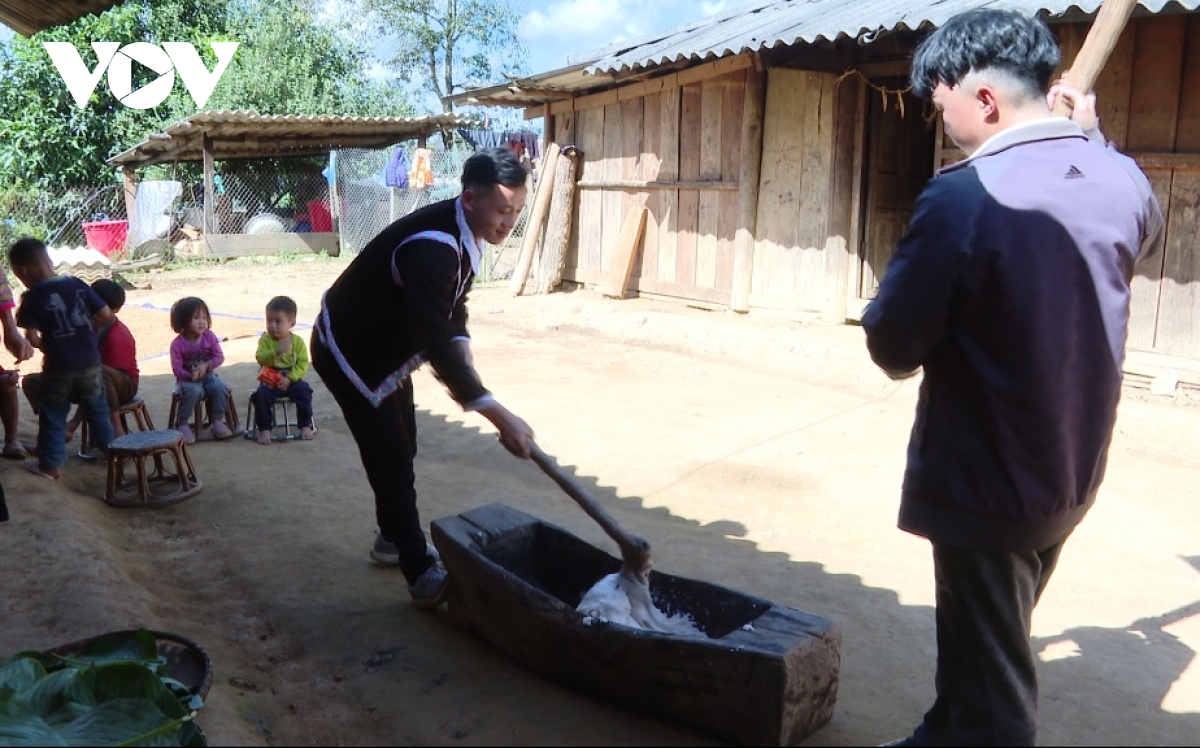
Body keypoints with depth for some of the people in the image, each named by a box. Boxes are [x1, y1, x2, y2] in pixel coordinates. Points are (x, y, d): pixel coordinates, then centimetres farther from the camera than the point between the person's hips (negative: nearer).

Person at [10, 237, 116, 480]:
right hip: (89, 364, 3)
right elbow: (106, 315, 1)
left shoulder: (32, 298, -11)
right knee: (98, 409, 21)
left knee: (52, 417, 12)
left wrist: (46, 345, 4)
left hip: (58, 369, -3)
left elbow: (31, 338, -16)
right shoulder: (77, 285, 0)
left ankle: (51, 464, 19)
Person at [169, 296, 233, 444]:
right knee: (194, 391, -34)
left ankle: (218, 421, -8)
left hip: (208, 375, 3)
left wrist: (206, 365, -22)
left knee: (220, 387, -26)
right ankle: (181, 425, -16)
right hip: (187, 379, -3)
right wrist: (191, 375, -31)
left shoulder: (209, 336, -4)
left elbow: (219, 357, -4)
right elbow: (177, 368, -13)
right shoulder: (177, 344, -11)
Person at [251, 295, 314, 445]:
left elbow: (303, 363, -7)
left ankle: (305, 425, -7)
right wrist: (276, 352, -34)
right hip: (270, 380, 0)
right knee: (261, 394, -26)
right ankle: (264, 429, -12)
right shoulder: (265, 339, -3)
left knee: (304, 390, -25)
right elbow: (260, 358, -16)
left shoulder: (298, 341, -3)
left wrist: (289, 378, -19)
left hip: (291, 380, 0)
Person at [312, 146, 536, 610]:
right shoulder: (431, 247, -37)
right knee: (392, 458, -9)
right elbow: (436, 344, -42)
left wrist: (459, 346, -17)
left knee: (400, 448, 19)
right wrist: (500, 418, -43)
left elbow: (451, 309, 5)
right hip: (348, 351, -9)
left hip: (387, 345, 10)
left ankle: (392, 539, 38)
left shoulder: (464, 233, -6)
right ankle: (422, 576, -2)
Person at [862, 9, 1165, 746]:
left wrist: (935, 341, 2)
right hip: (1073, 471, 8)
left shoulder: (964, 195, -24)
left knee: (991, 676, 10)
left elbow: (893, 346, -19)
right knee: (989, 643, 27)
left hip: (987, 481, -8)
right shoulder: (1122, 179, -1)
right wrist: (1089, 141, 19)